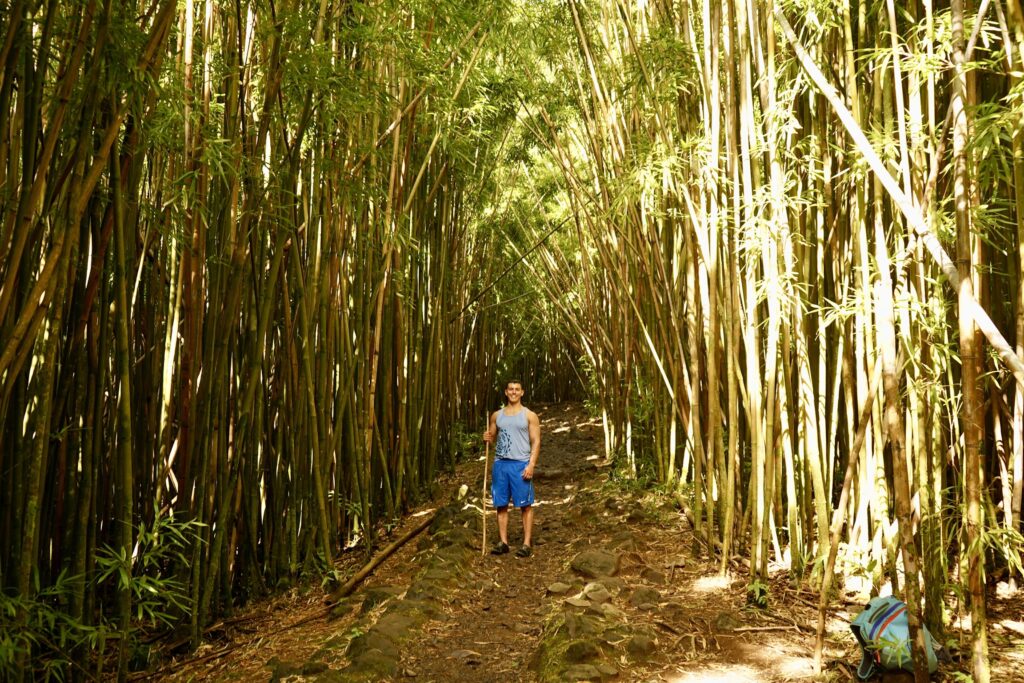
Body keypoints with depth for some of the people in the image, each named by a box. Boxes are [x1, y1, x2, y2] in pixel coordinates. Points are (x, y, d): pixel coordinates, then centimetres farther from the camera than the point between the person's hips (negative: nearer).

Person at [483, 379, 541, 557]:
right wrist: (487, 438, -3)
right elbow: (492, 438, 22)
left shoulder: (529, 415, 2)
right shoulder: (496, 415, 13)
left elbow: (536, 442, -2)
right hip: (500, 463, 4)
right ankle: (503, 542, 11)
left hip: (521, 464, -4)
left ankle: (527, 543, 2)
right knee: (501, 505, 5)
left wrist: (531, 464, -14)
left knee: (525, 505, -2)